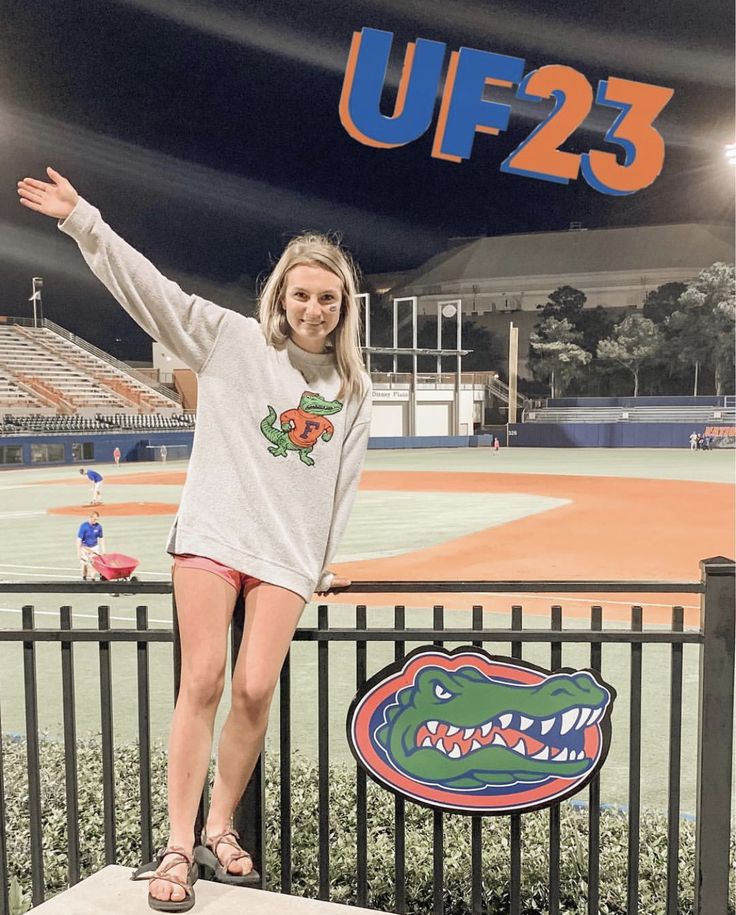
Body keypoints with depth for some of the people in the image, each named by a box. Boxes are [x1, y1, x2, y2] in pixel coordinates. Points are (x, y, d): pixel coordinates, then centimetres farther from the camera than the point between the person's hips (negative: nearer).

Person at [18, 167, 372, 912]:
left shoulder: (352, 388, 8)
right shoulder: (232, 340, 1)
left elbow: (343, 481, 11)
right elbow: (151, 289, -6)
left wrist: (325, 561, 12)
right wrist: (83, 221, -14)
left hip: (289, 553, 2)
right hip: (214, 534, -2)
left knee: (255, 690, -4)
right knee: (202, 683, -4)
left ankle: (219, 831, 17)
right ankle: (177, 846, 9)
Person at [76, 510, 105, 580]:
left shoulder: (98, 526, -9)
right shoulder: (84, 526, -19)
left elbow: (101, 538, 3)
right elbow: (79, 539, -16)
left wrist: (103, 550, 5)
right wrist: (78, 552, -17)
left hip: (94, 547, 3)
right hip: (85, 548, -3)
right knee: (85, 564, -1)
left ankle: (91, 578, 8)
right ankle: (84, 577, 21)